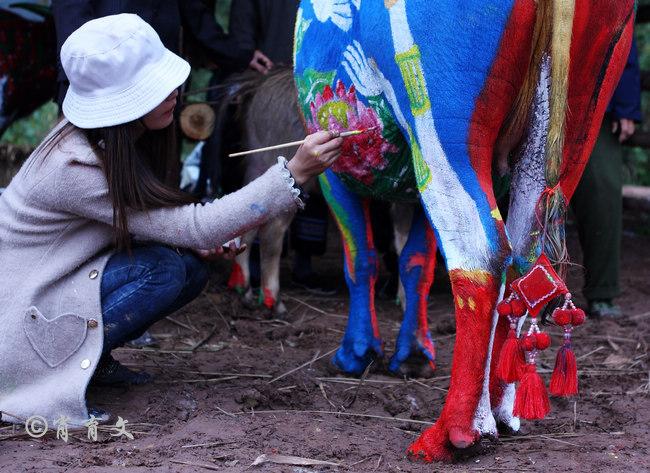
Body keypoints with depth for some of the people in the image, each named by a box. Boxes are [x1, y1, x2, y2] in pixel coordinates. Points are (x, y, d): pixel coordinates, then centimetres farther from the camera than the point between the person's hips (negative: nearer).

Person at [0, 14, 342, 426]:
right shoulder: (76, 166, -31)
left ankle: (92, 358, 5)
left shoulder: (117, 142, -5)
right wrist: (293, 174, -35)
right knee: (163, 270, -24)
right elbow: (197, 227, -31)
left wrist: (201, 242, -11)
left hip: (63, 281, 9)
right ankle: (53, 373, -13)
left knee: (192, 265, -6)